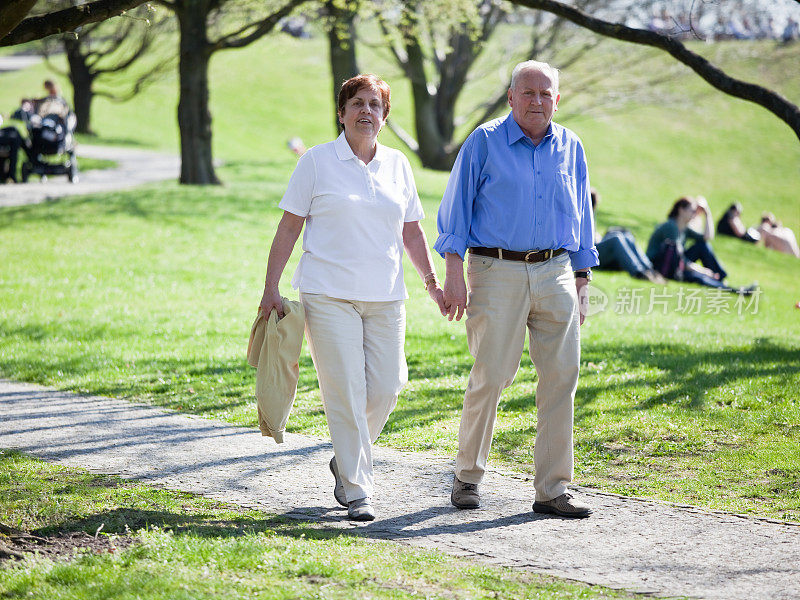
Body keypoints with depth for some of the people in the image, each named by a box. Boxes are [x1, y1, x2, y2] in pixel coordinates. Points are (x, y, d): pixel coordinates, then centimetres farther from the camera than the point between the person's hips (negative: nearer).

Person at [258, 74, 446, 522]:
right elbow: (290, 226, 1)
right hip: (329, 295, -4)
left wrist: (433, 282, 11)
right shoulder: (318, 161, 1)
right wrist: (271, 288, -3)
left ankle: (346, 460, 25)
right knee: (346, 391, -8)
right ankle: (356, 491, -3)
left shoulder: (398, 165, 12)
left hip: (384, 297, 4)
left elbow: (411, 232, 19)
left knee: (385, 387, 0)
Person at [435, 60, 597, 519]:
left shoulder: (570, 148, 12)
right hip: (497, 272, -3)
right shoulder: (485, 142, 1)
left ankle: (553, 489, -1)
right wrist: (454, 274, -8)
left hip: (555, 272, 4)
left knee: (562, 374, -5)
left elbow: (580, 218, 18)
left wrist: (581, 281, 14)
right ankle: (468, 475, 14)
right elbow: (456, 208, 1)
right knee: (491, 376, -5)